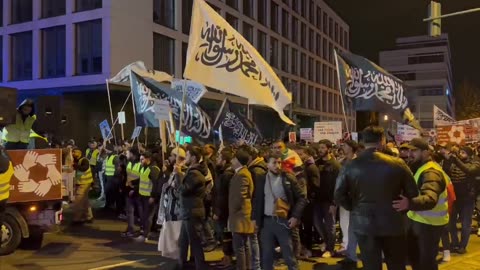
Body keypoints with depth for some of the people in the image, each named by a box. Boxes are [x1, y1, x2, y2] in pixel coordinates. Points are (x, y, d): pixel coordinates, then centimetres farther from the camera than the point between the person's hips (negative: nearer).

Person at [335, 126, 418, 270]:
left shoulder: (350, 166, -6)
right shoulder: (397, 163, -10)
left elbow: (339, 195, -7)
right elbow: (412, 193, -6)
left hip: (363, 224, 1)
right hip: (392, 222, -1)